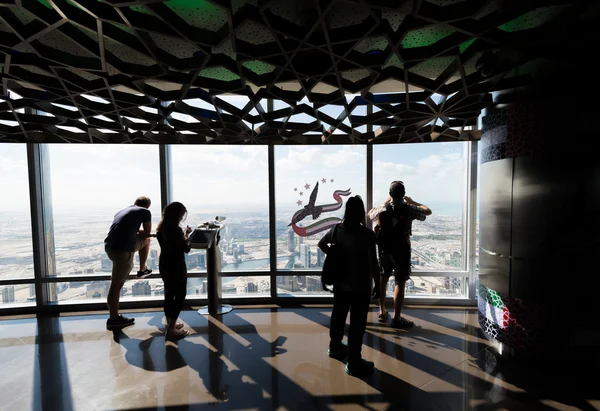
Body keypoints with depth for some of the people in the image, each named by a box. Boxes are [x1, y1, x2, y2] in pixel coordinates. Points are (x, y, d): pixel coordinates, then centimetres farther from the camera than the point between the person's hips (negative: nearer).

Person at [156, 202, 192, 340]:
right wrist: (186, 235, -5)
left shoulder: (161, 228, 2)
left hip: (164, 265, 9)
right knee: (180, 296, 4)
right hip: (176, 267, -8)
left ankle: (170, 323, 33)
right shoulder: (176, 230, -23)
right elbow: (186, 249, -17)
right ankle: (171, 330, 9)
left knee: (169, 294, 19)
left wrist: (182, 235, 9)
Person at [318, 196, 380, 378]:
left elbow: (321, 244, 11)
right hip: (360, 287, -5)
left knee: (338, 315, 23)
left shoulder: (337, 229, -5)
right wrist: (377, 284, -6)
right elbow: (373, 264, -19)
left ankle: (335, 346, 45)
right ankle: (354, 363, 23)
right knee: (357, 324, 9)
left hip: (340, 284, 6)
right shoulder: (367, 234, -21)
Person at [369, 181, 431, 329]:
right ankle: (397, 318, 11)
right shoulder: (409, 209, -13)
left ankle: (382, 312, 28)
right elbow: (428, 211, 5)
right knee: (400, 282, 4)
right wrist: (412, 202, 14)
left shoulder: (383, 208, -6)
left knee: (383, 278, 17)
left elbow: (370, 214, 15)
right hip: (401, 249, -4)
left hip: (384, 248, 4)